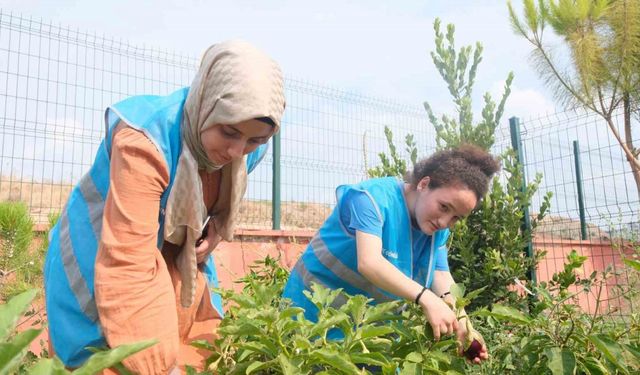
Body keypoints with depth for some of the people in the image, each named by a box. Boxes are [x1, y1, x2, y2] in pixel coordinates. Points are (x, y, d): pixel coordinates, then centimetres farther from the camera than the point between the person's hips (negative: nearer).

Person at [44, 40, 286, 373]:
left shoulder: (249, 148, -13)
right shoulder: (145, 141, -35)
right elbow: (127, 265, -38)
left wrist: (216, 230, -11)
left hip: (177, 261, 5)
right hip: (97, 265, -5)